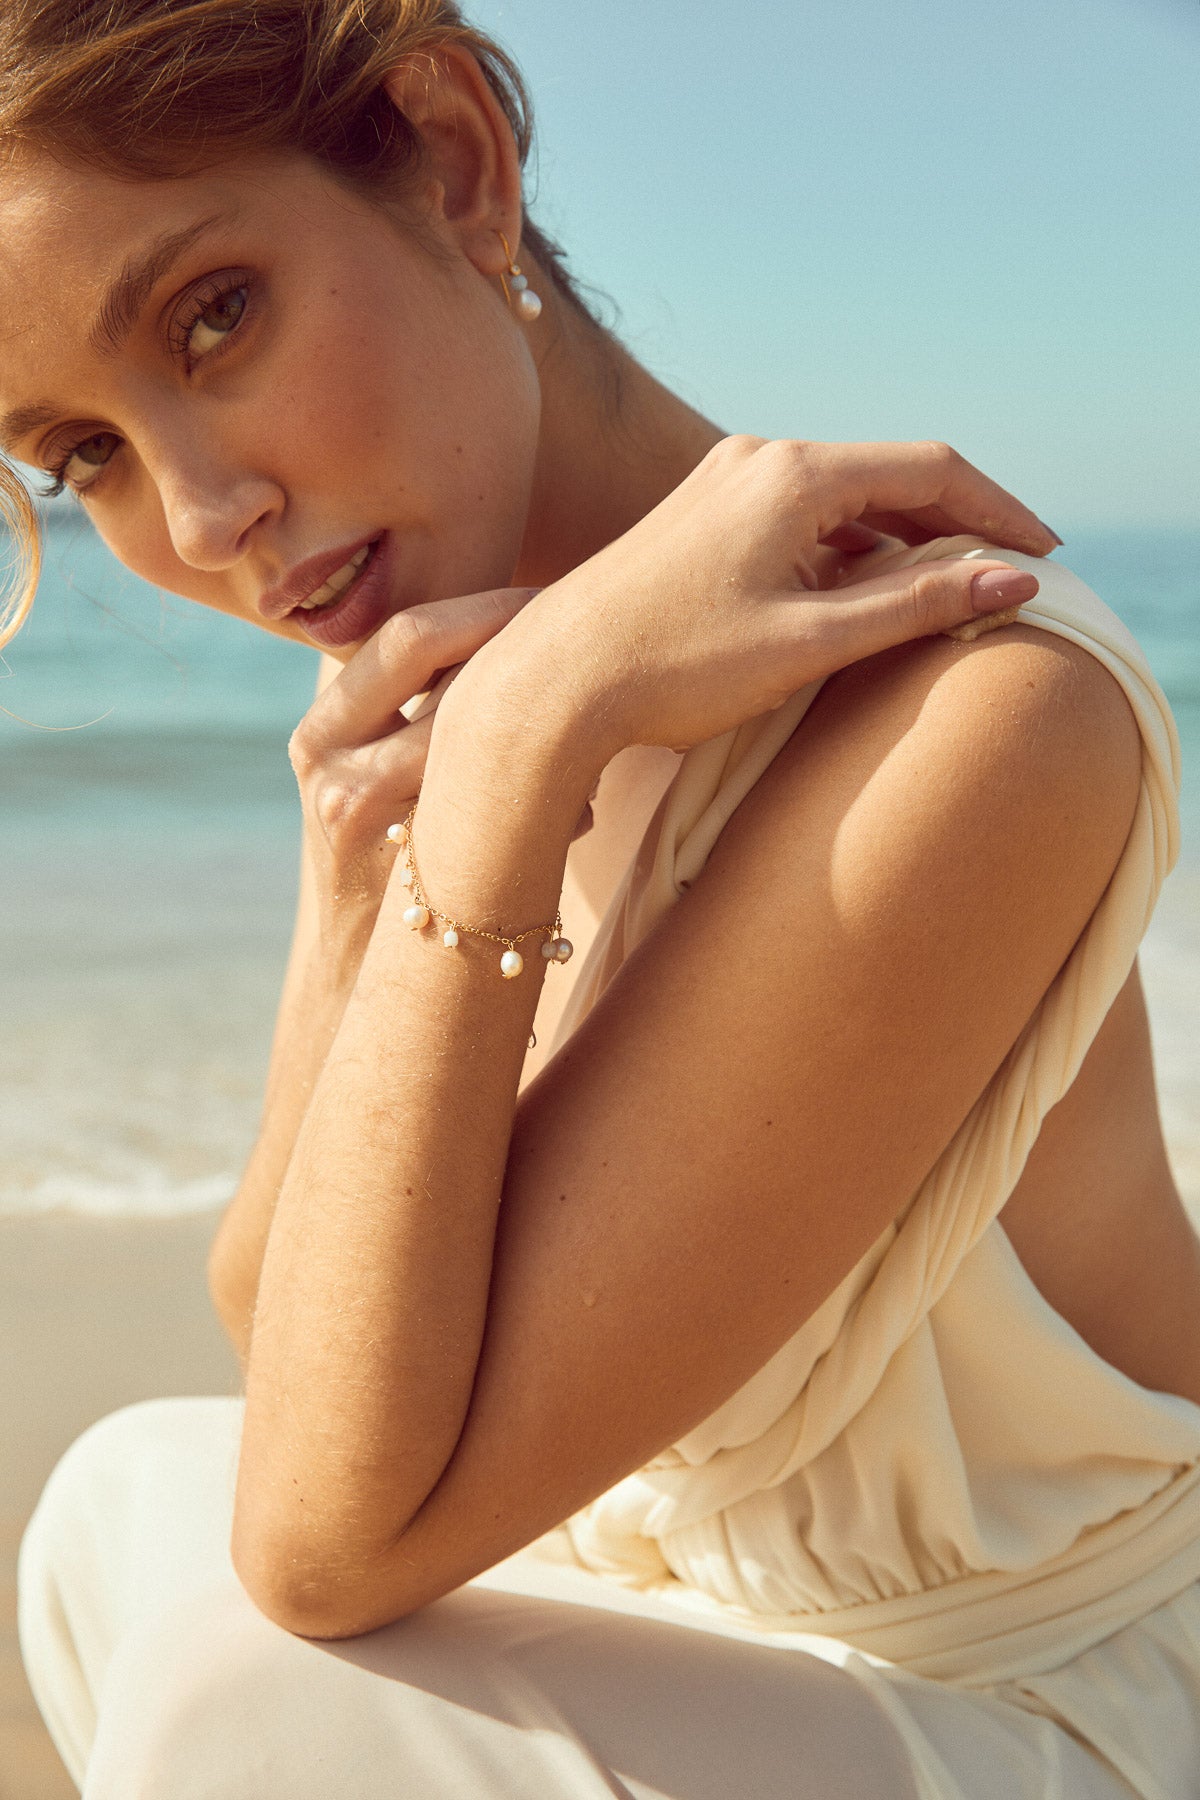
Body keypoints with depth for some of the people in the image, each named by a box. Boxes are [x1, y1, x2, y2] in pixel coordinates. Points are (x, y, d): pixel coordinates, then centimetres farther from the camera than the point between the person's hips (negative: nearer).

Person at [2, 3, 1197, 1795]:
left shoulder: (975, 712, -30)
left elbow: (329, 1541, -28)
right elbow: (278, 1328, -4)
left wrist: (520, 742, -32)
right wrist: (354, 904, -20)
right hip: (750, 1637, 7)